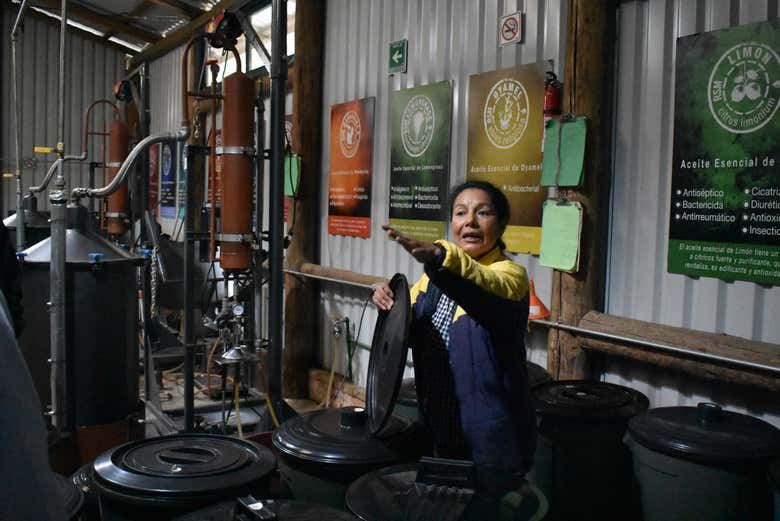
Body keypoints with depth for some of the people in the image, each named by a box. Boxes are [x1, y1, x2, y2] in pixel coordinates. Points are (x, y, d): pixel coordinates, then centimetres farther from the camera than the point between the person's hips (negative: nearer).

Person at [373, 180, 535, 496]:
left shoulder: (510, 273, -14)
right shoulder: (439, 271, 5)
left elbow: (488, 286, -38)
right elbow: (411, 332, 8)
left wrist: (439, 256, -57)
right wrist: (391, 303, -14)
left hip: (491, 434, -6)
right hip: (442, 428, 6)